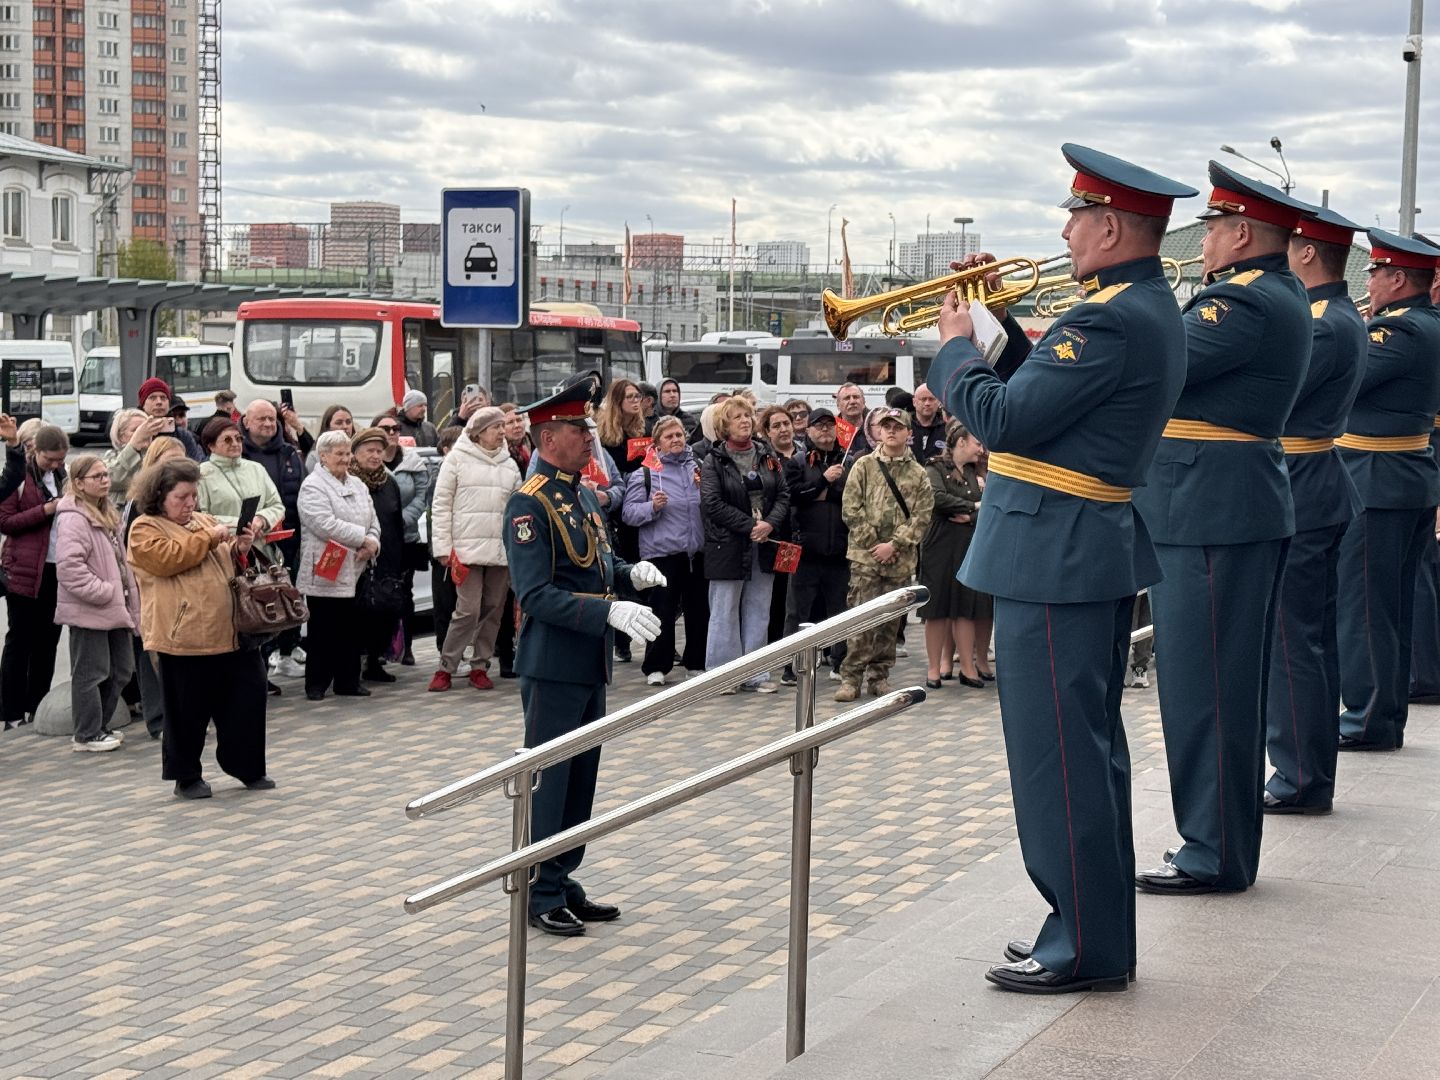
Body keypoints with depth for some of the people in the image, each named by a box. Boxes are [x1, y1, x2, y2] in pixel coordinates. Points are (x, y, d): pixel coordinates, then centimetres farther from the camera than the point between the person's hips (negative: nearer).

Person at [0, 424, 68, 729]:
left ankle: (37, 709, 17)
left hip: (57, 569, 6)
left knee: (48, 641, 9)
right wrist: (44, 511, -19)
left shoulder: (62, 476, 11)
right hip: (25, 571, -6)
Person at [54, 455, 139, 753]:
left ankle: (99, 726, 24)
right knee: (91, 673, -2)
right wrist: (102, 591, -20)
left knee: (120, 670, 12)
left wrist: (127, 598, 14)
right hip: (88, 610, -9)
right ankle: (87, 734, 8)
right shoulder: (73, 518, -15)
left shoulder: (106, 514, 16)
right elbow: (68, 566, -24)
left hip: (113, 608, 9)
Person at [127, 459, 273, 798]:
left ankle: (248, 767, 21)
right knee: (187, 712, 3)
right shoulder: (145, 529, -1)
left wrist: (239, 550, 4)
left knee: (247, 698, 8)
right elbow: (166, 559, -19)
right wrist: (208, 539, -14)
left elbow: (227, 563, 26)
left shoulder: (205, 521, 19)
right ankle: (186, 777, 17)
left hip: (229, 631, 6)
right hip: (184, 637, -6)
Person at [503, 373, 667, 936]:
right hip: (553, 665, -9)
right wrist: (610, 612, -29)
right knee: (549, 778, 1)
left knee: (581, 776, 15)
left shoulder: (584, 493, 12)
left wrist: (631, 573, 2)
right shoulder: (530, 504, -16)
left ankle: (565, 881, 26)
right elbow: (537, 596, -22)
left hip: (590, 662, 9)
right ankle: (541, 894, 11)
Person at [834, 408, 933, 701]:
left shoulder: (918, 474, 7)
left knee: (891, 620, 8)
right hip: (865, 555, -2)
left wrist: (894, 544, -11)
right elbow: (851, 510, -2)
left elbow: (922, 515, 0)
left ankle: (879, 675, 18)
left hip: (900, 558, 2)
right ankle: (851, 677, -3)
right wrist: (873, 543, -9)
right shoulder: (864, 466, 3)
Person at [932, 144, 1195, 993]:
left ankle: (1084, 949, 2)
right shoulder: (1152, 310, 13)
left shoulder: (1113, 322, -20)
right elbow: (1043, 389, 17)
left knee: (1060, 755, -5)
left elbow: (1002, 421, -20)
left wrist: (957, 347, -4)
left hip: (1053, 555, -11)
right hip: (1097, 548, 11)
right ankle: (1097, 928, 25)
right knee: (1088, 747, 16)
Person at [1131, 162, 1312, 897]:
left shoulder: (1247, 304, -17)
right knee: (1226, 684, 15)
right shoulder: (1280, 295, 16)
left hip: (1211, 515, -11)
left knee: (1204, 686, -4)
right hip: (1240, 506, 11)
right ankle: (1225, 843, 24)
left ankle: (1213, 856, 3)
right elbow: (1190, 351, 15)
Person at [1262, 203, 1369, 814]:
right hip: (1319, 489, 10)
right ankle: (1311, 775, 22)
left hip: (1296, 495, -10)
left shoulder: (1323, 327, -18)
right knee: (1312, 638, 14)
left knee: (1289, 640, -5)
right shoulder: (1343, 318, 14)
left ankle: (1298, 781, 1)